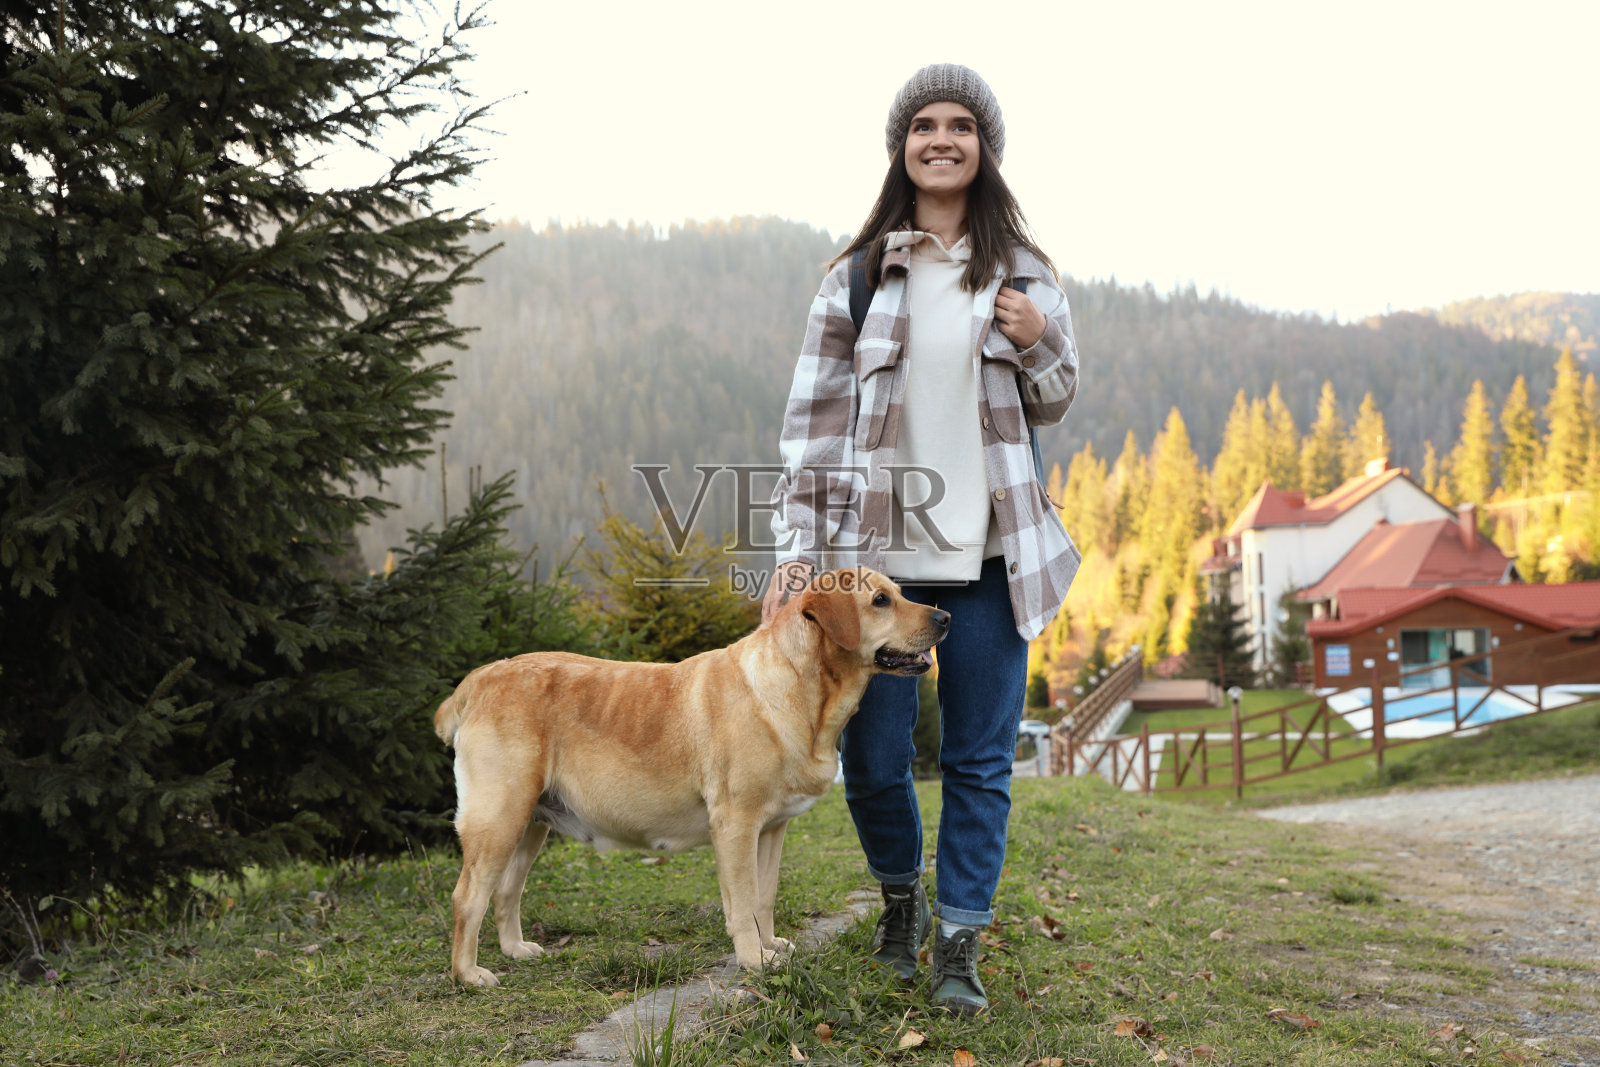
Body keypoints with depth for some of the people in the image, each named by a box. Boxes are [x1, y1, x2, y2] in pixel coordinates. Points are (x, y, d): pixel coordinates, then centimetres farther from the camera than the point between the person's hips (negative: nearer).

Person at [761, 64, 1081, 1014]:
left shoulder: (1024, 273, 5)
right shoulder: (856, 276, 1)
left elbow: (1054, 406, 15)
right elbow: (813, 418, 0)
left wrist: (1036, 344, -8)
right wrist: (798, 550, -6)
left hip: (989, 556, 1)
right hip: (876, 554, 0)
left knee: (980, 760, 5)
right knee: (872, 759, 7)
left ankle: (960, 946, 19)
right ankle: (902, 891, 36)